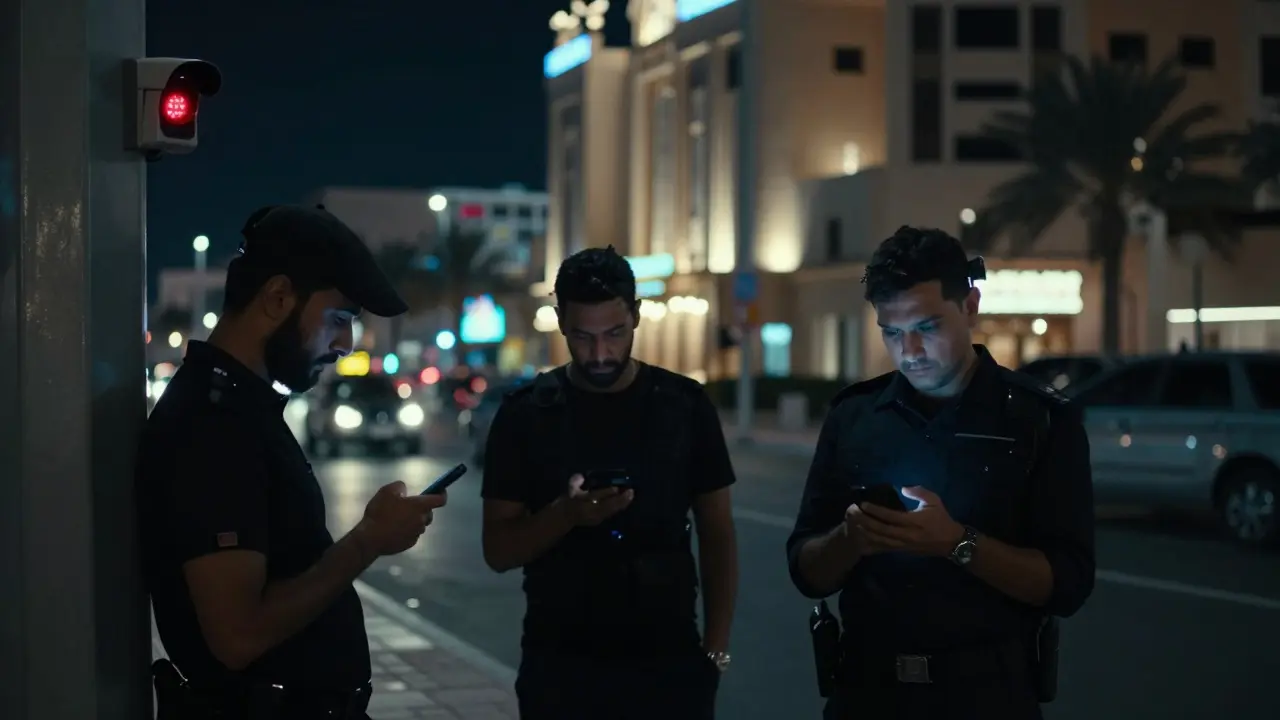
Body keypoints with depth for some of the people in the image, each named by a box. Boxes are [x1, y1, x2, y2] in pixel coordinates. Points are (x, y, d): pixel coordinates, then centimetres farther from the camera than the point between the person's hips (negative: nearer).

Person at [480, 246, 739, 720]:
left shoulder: (684, 405, 1)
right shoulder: (525, 414, -2)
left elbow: (717, 536, 5)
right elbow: (498, 550, -3)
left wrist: (716, 649, -4)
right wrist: (566, 514, -21)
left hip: (669, 663, 1)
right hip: (560, 668, 0)